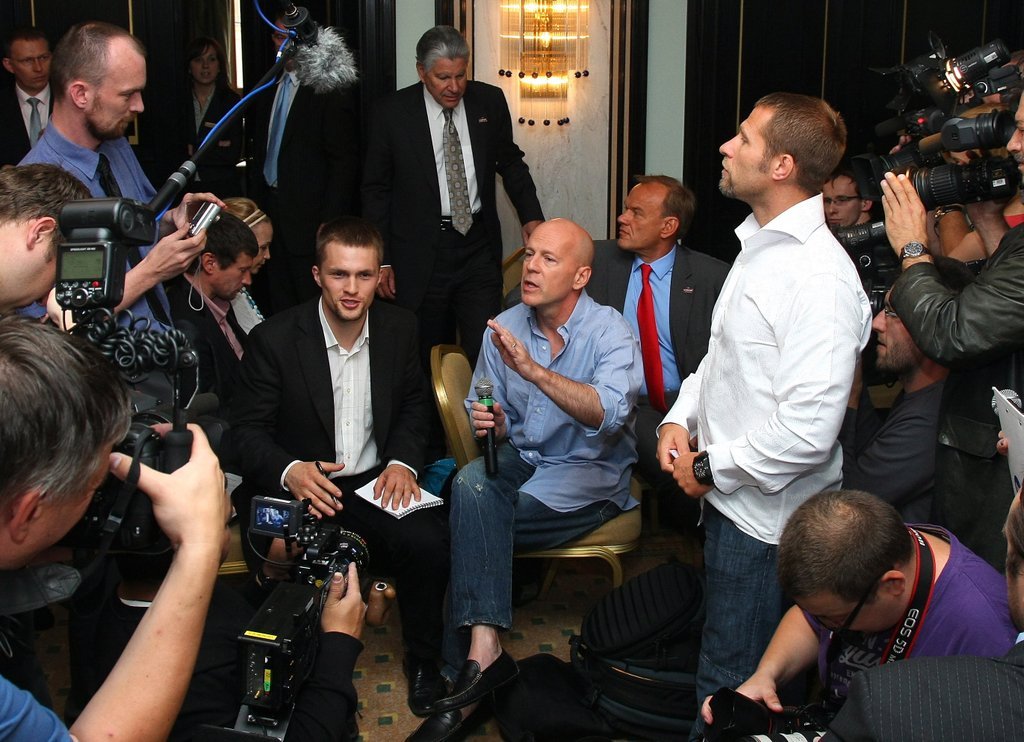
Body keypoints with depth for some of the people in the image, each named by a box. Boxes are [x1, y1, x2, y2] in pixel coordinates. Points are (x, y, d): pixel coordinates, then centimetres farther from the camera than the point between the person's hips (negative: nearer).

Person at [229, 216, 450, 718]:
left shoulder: (398, 327, 2)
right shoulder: (273, 339, -10)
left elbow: (412, 405, 15)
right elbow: (248, 430, -6)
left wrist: (403, 461, -5)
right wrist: (289, 470, -28)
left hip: (374, 483, 3)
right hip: (296, 488, -2)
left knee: (429, 541, -25)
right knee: (289, 559, -34)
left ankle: (423, 662, 2)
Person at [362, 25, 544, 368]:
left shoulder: (490, 101, 2)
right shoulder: (390, 114, -5)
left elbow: (510, 162, 14)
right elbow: (376, 190, 1)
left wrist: (531, 216, -1)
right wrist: (380, 260, -2)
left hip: (479, 248, 2)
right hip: (420, 253, -1)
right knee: (428, 364, 8)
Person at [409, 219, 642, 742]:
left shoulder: (609, 330, -11)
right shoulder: (505, 327, 5)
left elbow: (609, 413, -30)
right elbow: (493, 420, 13)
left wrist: (534, 370, -39)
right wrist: (488, 423, -12)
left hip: (588, 474, -4)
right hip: (519, 460, 5)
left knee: (469, 523, -26)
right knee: (471, 481, -30)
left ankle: (474, 656, -14)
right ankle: (483, 649, -32)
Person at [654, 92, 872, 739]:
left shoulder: (820, 278, -25)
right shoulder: (760, 244, 7)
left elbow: (806, 431, -29)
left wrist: (710, 468, -16)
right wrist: (681, 419, 4)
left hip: (765, 516, -9)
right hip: (728, 499, 9)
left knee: (730, 689, 8)